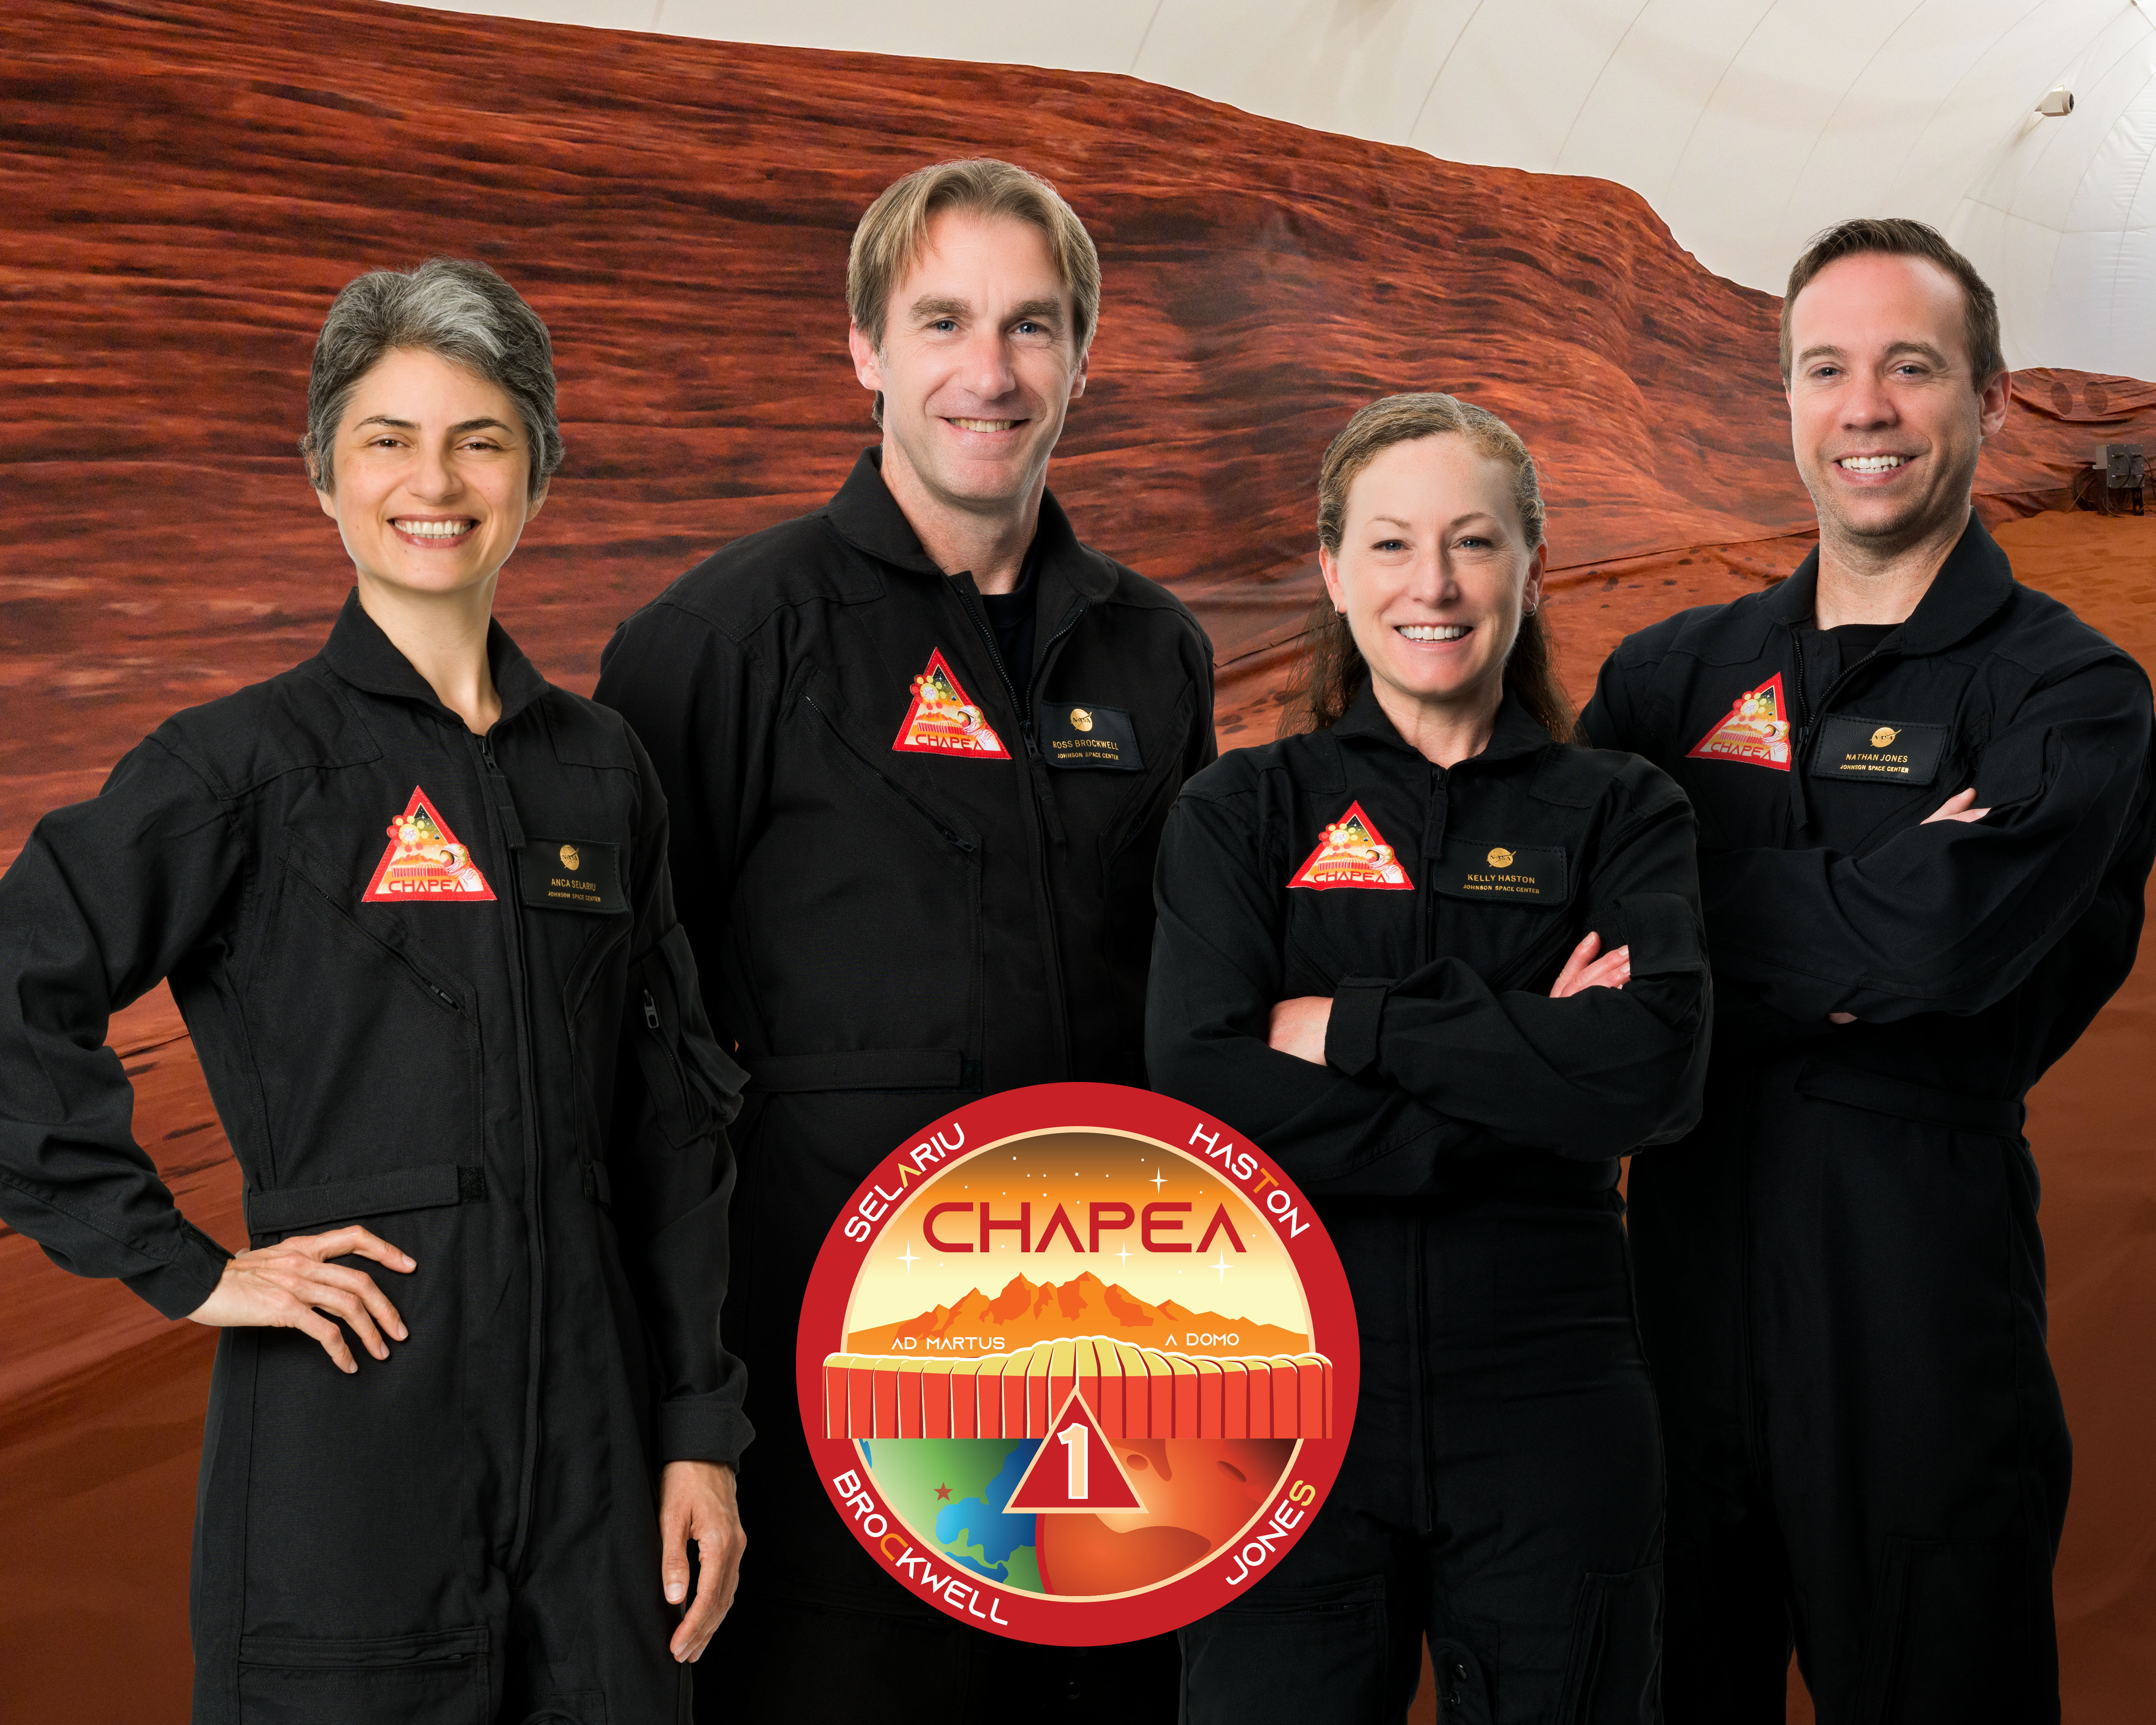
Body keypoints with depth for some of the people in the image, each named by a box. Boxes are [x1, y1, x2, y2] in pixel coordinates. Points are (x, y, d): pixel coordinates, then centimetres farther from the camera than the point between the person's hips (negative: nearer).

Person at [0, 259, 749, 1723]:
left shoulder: (601, 771, 9)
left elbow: (673, 1123, 12)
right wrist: (180, 1268, -12)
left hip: (588, 1433, 4)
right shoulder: (246, 763, -4)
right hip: (346, 1435, -4)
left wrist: (702, 1432, 8)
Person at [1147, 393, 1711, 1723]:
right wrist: (1524, 1079, -13)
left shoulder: (1621, 814, 6)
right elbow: (1200, 1091, -11)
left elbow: (1659, 1067, -13)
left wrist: (1354, 1023, -13)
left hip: (1550, 1410, 1)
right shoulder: (1241, 814, 4)